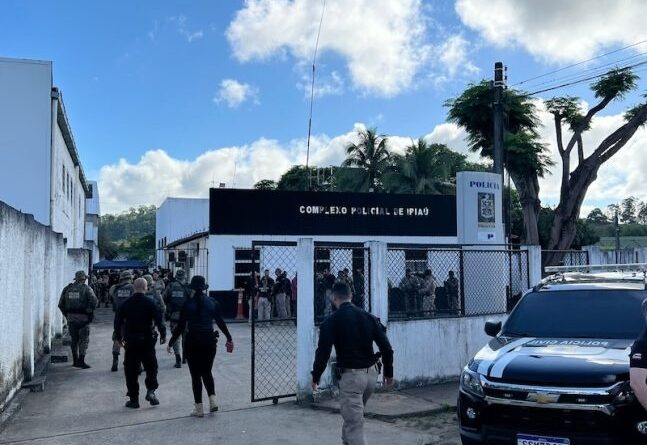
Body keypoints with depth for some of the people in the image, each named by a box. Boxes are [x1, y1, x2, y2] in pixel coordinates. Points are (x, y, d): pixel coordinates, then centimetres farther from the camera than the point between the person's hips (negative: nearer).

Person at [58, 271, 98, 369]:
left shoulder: (68, 288, 9)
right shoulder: (87, 289, -5)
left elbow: (61, 304, 11)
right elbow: (93, 302, -16)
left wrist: (67, 315, 16)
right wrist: (90, 312, -3)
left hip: (71, 318, 4)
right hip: (83, 318, -4)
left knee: (74, 340, 15)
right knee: (84, 340, 1)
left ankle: (75, 361, 20)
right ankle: (81, 361, -6)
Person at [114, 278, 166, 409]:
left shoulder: (125, 304, 1)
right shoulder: (150, 303, -7)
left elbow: (118, 321, 6)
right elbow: (159, 320, -11)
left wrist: (119, 337, 18)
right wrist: (163, 335, 1)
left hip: (131, 342, 2)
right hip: (147, 341, -2)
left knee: (131, 370, 8)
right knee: (151, 366, 13)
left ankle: (133, 399, 11)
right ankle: (151, 391, -3)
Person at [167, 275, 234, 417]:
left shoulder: (188, 304, -6)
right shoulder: (212, 302, 0)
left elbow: (180, 327, -6)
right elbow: (220, 322, 3)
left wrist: (171, 343, 5)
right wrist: (229, 338, 14)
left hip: (193, 342, -2)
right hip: (209, 340, 2)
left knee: (196, 375, 8)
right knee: (207, 372, 20)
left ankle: (199, 408, 10)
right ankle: (212, 400, 6)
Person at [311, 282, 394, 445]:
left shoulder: (331, 321, -9)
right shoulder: (368, 317, 5)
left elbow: (323, 352, -11)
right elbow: (386, 348, 4)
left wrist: (315, 378, 2)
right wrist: (389, 373, 15)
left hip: (351, 375, -6)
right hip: (371, 373, 6)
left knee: (354, 425, -2)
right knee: (352, 415, 26)